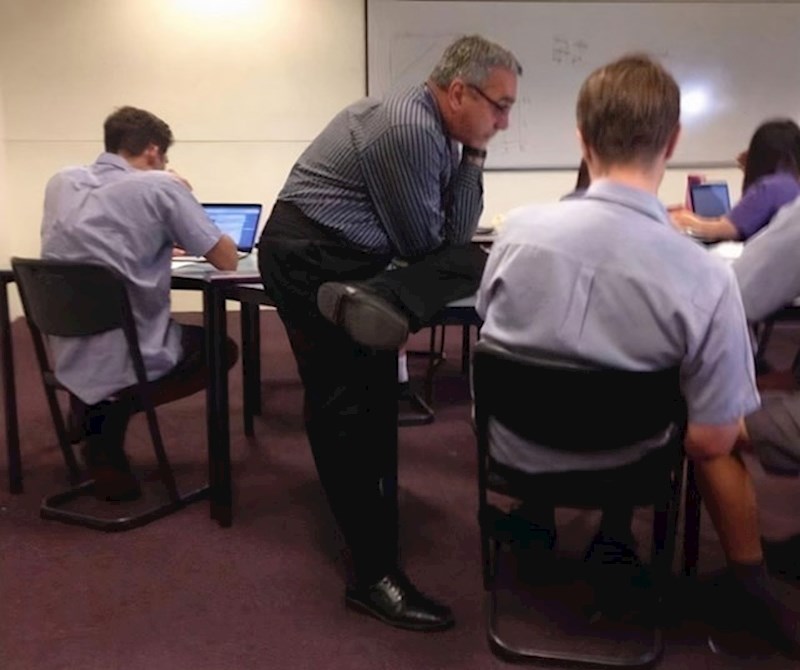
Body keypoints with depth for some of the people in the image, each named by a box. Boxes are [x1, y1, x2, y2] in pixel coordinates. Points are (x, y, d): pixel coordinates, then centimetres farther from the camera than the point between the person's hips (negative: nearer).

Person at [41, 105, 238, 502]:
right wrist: (178, 199, 11)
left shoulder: (60, 183, 7)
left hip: (68, 357, 7)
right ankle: (113, 416, -1)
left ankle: (90, 409, 15)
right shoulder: (160, 186, -11)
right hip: (131, 357, -7)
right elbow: (227, 259, -5)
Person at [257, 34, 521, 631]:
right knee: (350, 406, -9)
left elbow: (455, 235, 8)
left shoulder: (439, 132, 10)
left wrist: (474, 157, 1)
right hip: (312, 258, -9)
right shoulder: (409, 129, -19)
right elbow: (425, 244, -13)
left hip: (346, 258, 9)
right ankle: (373, 573, -3)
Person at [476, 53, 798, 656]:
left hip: (515, 449, 3)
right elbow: (711, 442, -18)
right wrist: (724, 426, 6)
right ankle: (748, 582, 35)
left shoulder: (521, 227, -19)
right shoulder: (706, 277, -27)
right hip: (619, 464, -2)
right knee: (721, 436, 25)